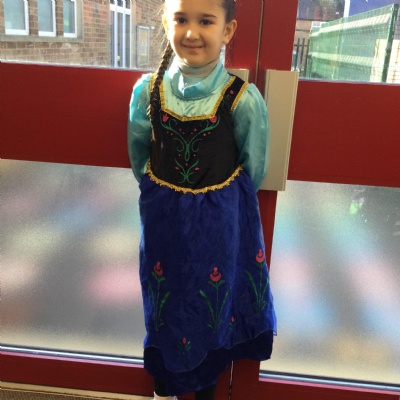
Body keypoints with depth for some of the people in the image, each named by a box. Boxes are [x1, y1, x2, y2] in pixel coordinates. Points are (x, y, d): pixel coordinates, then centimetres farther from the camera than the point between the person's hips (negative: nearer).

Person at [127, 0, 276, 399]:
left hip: (220, 224, -2)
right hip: (162, 220, 2)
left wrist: (222, 201, 7)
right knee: (165, 304, 20)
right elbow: (138, 155, 5)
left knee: (213, 304, 18)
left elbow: (253, 169, -5)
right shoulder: (147, 90, -10)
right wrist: (164, 192, 10)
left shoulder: (244, 99, -18)